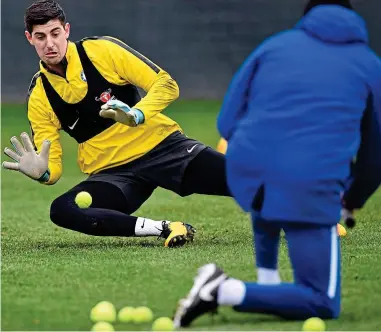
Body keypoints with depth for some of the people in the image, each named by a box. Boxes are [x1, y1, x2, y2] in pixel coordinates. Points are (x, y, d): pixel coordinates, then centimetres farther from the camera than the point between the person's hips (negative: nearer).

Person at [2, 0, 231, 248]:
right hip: (111, 171, 2)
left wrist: (137, 115, -28)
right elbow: (52, 167, 2)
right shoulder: (39, 97, 1)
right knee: (62, 211, -30)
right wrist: (42, 173, -23)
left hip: (161, 144, -2)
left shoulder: (101, 50, -6)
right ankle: (165, 228, -29)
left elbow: (167, 85, -8)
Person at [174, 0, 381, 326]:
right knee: (323, 304, 5)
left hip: (245, 176, 4)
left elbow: (227, 122, 17)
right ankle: (228, 292, -15)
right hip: (312, 190, -4)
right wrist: (353, 199, 41)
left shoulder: (274, 45, 19)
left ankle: (268, 282, 32)